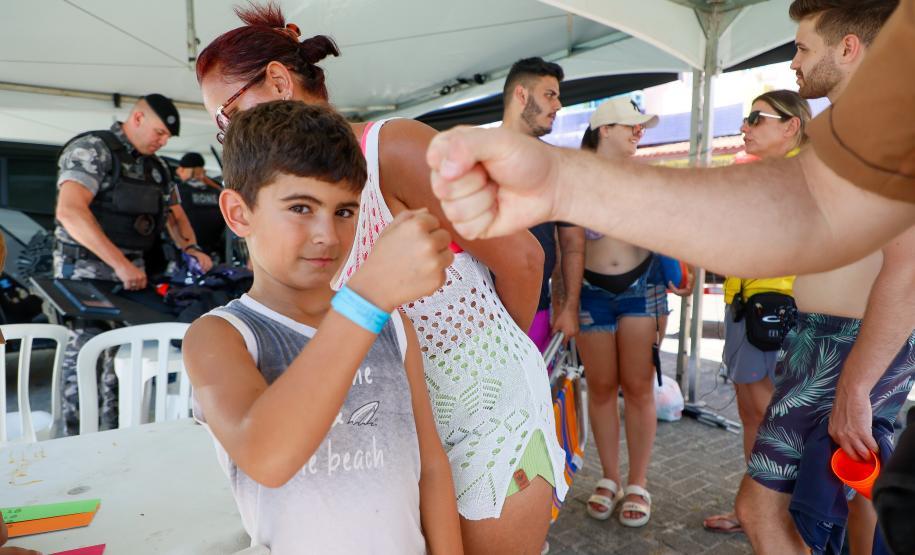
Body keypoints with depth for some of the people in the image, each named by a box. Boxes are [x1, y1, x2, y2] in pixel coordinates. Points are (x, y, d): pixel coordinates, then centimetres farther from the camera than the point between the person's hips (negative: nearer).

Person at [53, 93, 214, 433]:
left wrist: (190, 248, 3)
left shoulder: (157, 168, 16)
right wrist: (121, 263, -26)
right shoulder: (92, 149, -9)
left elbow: (175, 215, 24)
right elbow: (70, 211, -22)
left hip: (132, 273, 7)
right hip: (86, 271, -7)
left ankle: (116, 431, 19)